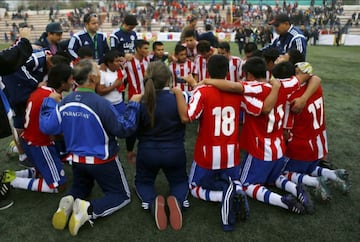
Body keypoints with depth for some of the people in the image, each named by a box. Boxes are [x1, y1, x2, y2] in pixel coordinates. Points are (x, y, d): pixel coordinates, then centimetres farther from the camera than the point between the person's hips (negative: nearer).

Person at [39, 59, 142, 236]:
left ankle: (70, 201, -3)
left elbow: (47, 128, -1)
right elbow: (125, 129, -20)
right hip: (102, 161, -5)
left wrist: (49, 101, 9)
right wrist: (133, 105, -11)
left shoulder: (64, 102, -10)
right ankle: (89, 209, -13)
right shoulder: (101, 103, -27)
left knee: (81, 188, 32)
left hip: (76, 160, 6)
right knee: (122, 195, 12)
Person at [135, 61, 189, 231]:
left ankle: (153, 202, -9)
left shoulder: (139, 102, -17)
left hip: (147, 152, 0)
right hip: (175, 151, 0)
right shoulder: (178, 99, -18)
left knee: (143, 181, 28)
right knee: (180, 181, 27)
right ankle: (178, 200, -11)